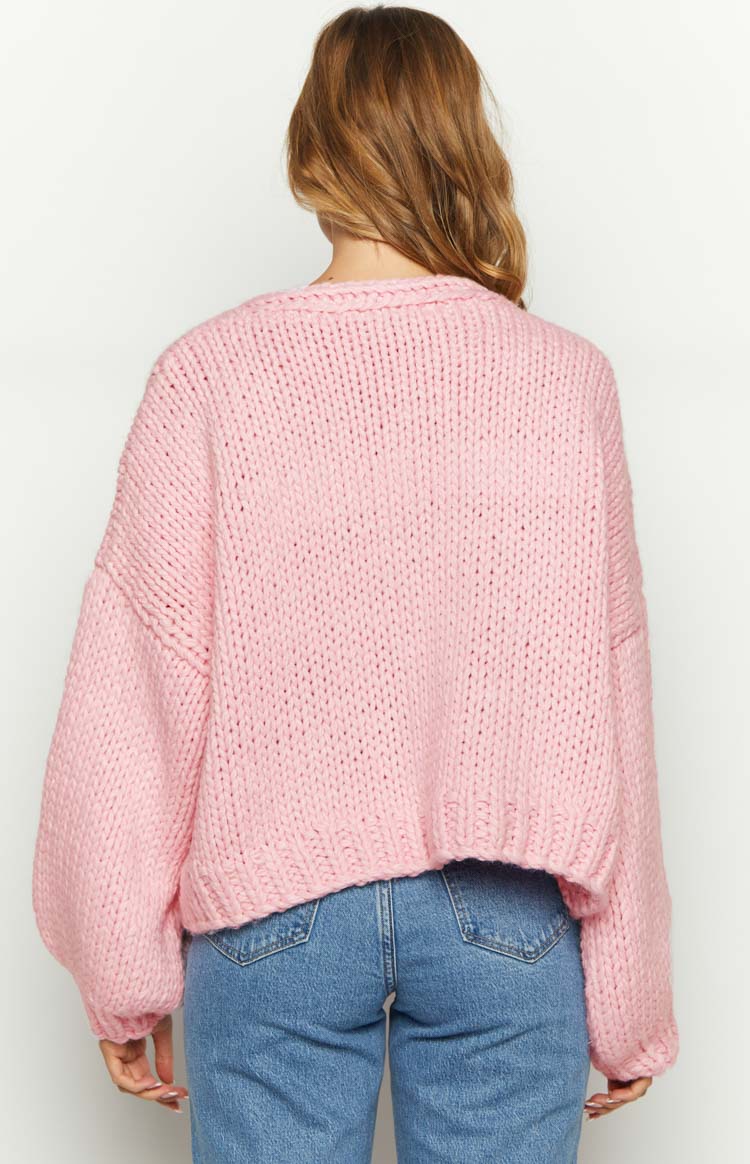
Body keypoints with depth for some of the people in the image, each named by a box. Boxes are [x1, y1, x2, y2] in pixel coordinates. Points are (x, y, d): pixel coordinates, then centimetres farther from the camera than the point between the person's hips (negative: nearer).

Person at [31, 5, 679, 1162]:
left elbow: (140, 694, -5)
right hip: (507, 915, 1)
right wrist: (631, 998, 8)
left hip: (271, 904, 0)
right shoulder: (567, 380, -4)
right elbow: (606, 702, -1)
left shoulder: (210, 374, -6)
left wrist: (125, 974, 6)